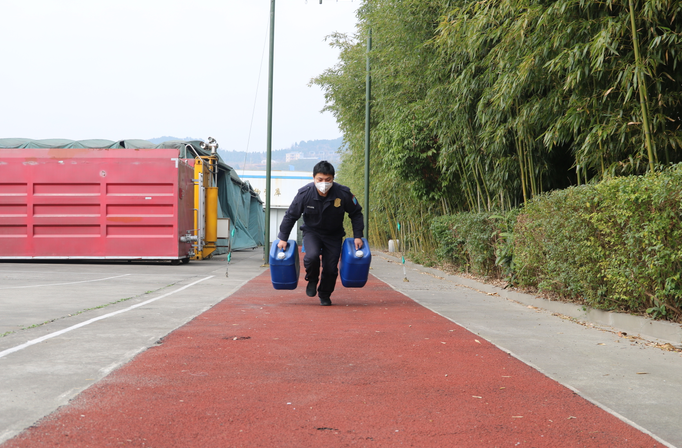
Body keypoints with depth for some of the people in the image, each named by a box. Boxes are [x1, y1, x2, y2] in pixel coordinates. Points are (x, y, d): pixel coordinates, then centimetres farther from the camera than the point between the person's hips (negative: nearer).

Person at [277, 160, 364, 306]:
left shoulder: (343, 193, -21)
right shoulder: (304, 194, -21)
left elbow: (356, 214, -3)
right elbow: (291, 216, -8)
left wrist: (358, 236, -8)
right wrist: (283, 238, -8)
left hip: (334, 235, 1)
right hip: (311, 232, -1)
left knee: (331, 268, -4)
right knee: (312, 256, -29)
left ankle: (325, 295, 24)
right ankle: (312, 281, 3)